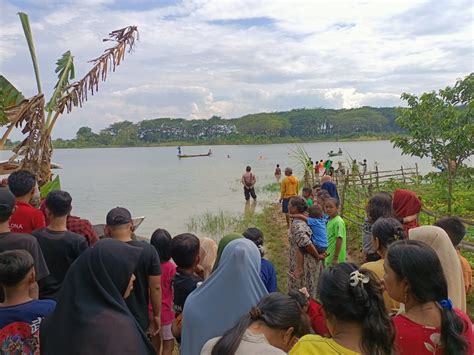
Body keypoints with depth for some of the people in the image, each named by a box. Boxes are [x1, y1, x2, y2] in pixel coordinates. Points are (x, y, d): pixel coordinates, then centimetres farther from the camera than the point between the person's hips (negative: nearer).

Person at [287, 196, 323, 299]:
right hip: (309, 261, 9)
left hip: (303, 263, -9)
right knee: (309, 291, 23)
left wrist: (317, 256, -19)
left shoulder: (297, 225, -25)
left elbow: (306, 243, -34)